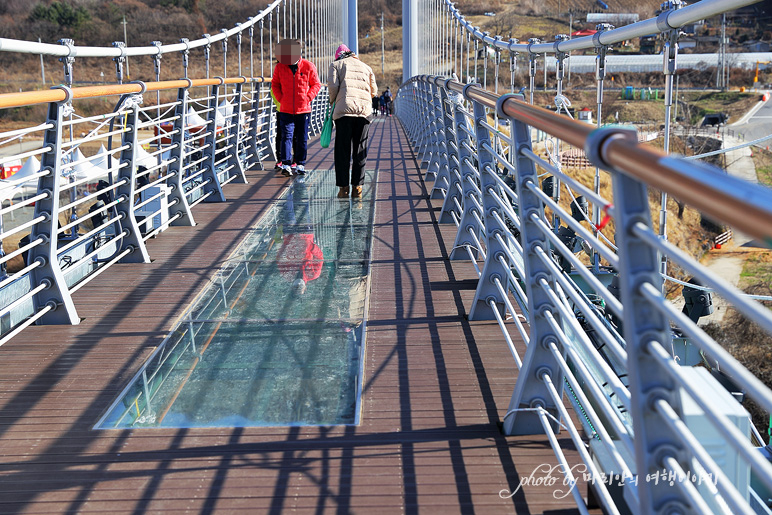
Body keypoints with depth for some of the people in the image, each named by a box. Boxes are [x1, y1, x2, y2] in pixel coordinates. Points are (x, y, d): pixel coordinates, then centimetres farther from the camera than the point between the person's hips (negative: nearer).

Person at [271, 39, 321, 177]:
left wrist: (307, 98, -5)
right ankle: (285, 164, -12)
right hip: (286, 110, 0)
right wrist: (281, 99, 1)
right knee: (287, 136, -9)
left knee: (302, 138, 8)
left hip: (303, 109, 0)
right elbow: (275, 84, 14)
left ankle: (300, 164, 19)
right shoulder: (280, 67, 1)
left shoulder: (308, 66, -2)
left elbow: (316, 85, 7)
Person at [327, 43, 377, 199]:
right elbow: (374, 91, 21)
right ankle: (357, 186, 4)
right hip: (365, 110, 3)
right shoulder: (366, 67, 25)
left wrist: (333, 100, 15)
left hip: (344, 109, -3)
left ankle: (343, 187, -1)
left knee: (342, 151, 1)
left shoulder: (336, 65, 14)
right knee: (360, 151, 7)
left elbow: (333, 85, -1)